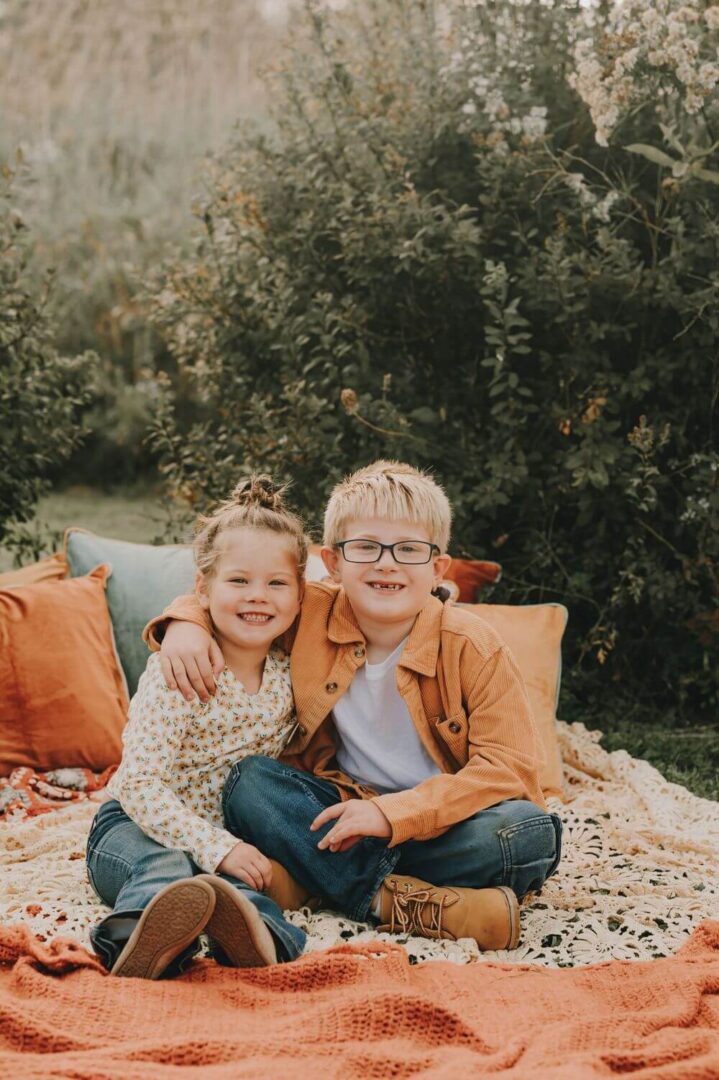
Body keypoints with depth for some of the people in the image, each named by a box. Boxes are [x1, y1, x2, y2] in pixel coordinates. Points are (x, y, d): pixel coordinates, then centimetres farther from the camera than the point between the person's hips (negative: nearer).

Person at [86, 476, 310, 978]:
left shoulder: (290, 670, 0)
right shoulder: (177, 673, -16)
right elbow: (140, 783, -23)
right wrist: (216, 847, -33)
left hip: (232, 836, 4)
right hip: (135, 826, -3)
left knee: (239, 881, -32)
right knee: (169, 866, -37)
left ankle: (255, 937, -64)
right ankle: (138, 938, -69)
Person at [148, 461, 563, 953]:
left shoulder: (474, 647, -14)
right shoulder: (311, 615, -5)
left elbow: (510, 767, -20)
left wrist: (394, 813, -28)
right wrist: (185, 623, -12)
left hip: (442, 821, -2)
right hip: (344, 816, 3)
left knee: (534, 832, -31)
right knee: (249, 781, -22)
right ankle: (403, 902, -32)